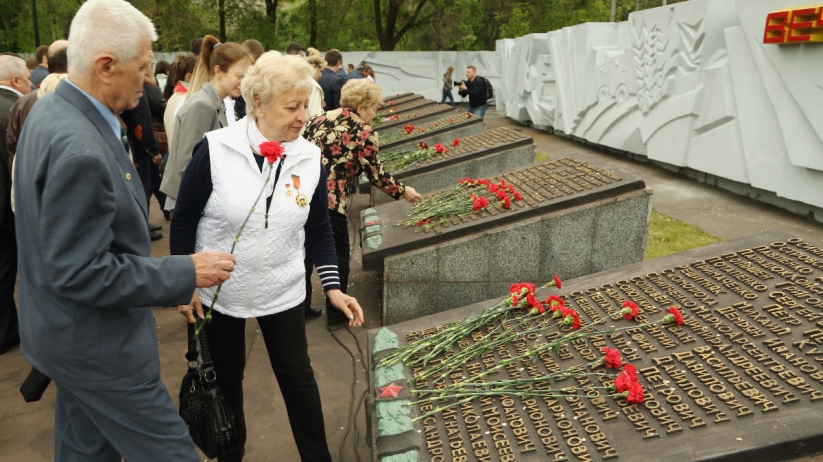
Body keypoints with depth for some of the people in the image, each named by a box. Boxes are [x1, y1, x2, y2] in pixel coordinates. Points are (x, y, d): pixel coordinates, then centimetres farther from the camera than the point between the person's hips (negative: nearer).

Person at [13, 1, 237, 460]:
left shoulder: (52, 109, 2)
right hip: (97, 345, -10)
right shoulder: (79, 150, -30)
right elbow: (79, 273, -28)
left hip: (70, 333, 10)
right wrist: (187, 272, -24)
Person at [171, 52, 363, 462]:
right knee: (226, 379, 18)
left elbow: (319, 230, 2)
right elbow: (184, 220, -7)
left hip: (282, 292, 2)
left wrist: (333, 288, -6)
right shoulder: (216, 149, -17)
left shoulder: (309, 158, -7)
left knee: (298, 378, 11)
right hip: (218, 291, -1)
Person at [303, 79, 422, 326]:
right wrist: (403, 191, 11)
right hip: (328, 201, -7)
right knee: (336, 256, 11)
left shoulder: (319, 119, 14)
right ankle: (336, 314, 23)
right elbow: (375, 173, -2)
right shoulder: (363, 132, -6)